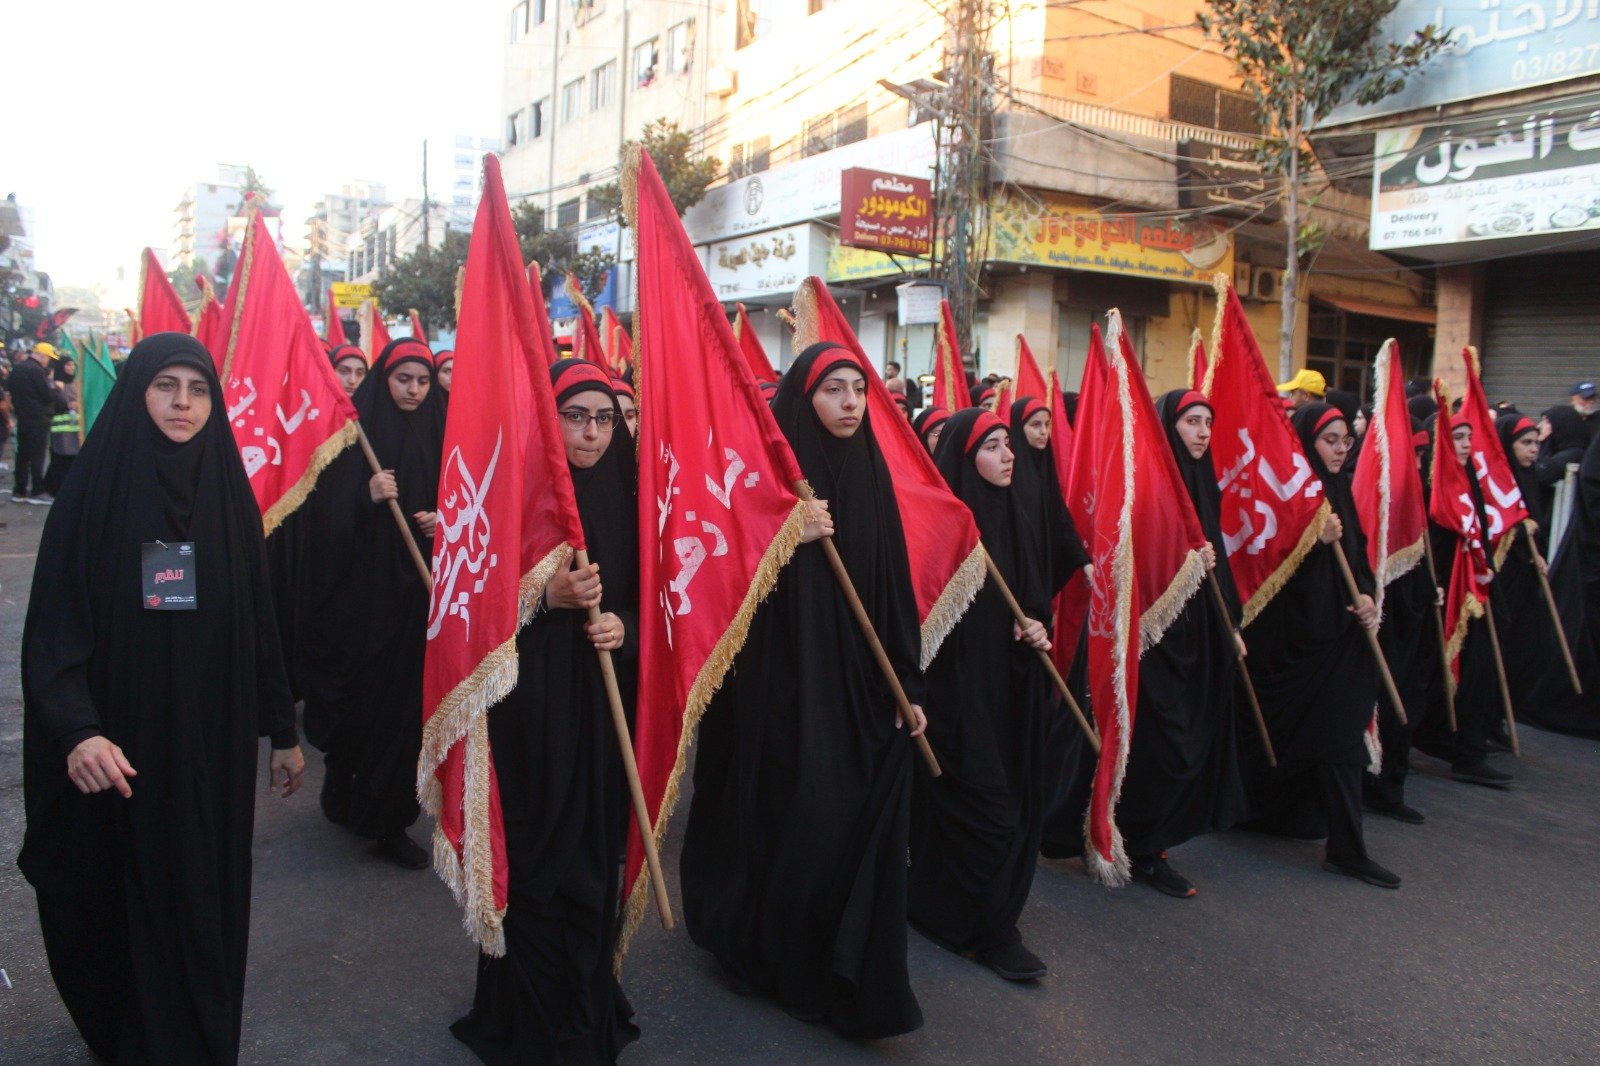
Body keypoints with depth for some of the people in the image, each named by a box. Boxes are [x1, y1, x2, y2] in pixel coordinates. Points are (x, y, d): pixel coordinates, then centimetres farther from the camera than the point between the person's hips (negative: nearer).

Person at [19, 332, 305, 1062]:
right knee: (120, 907, 12)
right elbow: (53, 630, -12)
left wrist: (282, 731, 7)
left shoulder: (229, 494, 0)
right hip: (119, 751, -2)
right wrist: (77, 730, -29)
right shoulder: (93, 494, -8)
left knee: (202, 906, 11)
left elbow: (257, 622, 4)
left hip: (211, 749, 2)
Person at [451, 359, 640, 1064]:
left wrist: (623, 627, -9)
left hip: (601, 708, 4)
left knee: (594, 861, 10)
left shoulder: (621, 499, 5)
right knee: (532, 866, 3)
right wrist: (547, 597, -22)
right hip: (527, 704, -4)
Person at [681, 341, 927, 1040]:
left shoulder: (871, 471, 7)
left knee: (860, 820, 8)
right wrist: (787, 539, -27)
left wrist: (908, 683, 7)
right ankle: (775, 956, 27)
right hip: (786, 680, -5)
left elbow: (893, 582, 8)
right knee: (793, 818, 4)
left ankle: (857, 975, 27)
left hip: (860, 681, 5)